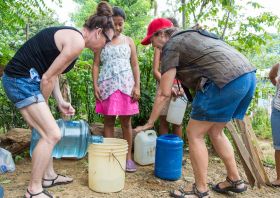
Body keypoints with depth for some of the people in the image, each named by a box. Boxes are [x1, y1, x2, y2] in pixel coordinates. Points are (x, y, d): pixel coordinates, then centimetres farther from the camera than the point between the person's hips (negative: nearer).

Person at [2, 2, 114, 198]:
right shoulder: (77, 41, -17)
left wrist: (60, 101, 7)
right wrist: (42, 104, -1)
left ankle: (49, 176, 31)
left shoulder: (71, 36, 14)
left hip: (24, 80, 10)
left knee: (48, 131, 17)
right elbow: (48, 77, -16)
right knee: (52, 134, -7)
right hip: (22, 80, -10)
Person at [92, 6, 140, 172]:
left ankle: (128, 157, 11)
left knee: (126, 122, 3)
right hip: (107, 86, 0)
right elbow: (96, 65, 5)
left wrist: (137, 86, -3)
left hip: (126, 85, 0)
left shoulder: (129, 41, 9)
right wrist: (95, 86, -6)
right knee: (108, 121, 5)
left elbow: (135, 65, 7)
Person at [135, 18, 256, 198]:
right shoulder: (189, 36, 28)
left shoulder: (171, 46, 2)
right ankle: (235, 180, 29)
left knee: (194, 134, 2)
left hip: (227, 81, -9)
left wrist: (149, 123, 7)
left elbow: (164, 93, -1)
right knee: (214, 132, 21)